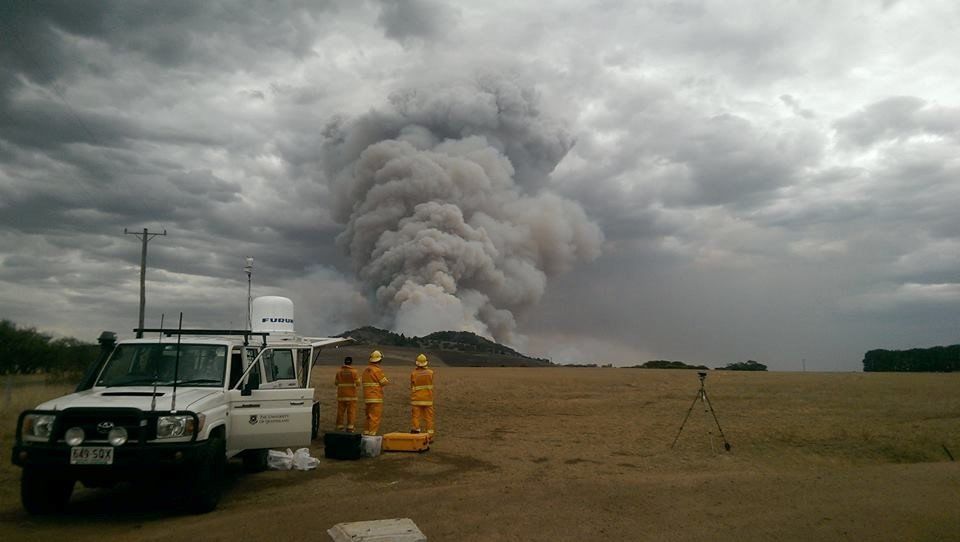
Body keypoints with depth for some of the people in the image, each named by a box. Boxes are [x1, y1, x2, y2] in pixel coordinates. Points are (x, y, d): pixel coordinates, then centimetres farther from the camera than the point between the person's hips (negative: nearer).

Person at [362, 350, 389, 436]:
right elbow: (384, 382, -10)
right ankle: (372, 433, -6)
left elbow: (367, 382, 13)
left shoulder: (366, 370, 10)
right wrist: (387, 381, 13)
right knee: (375, 416, -4)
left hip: (367, 397, 8)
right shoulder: (377, 370, -14)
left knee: (369, 416, 16)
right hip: (376, 398, -8)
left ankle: (366, 432, 18)